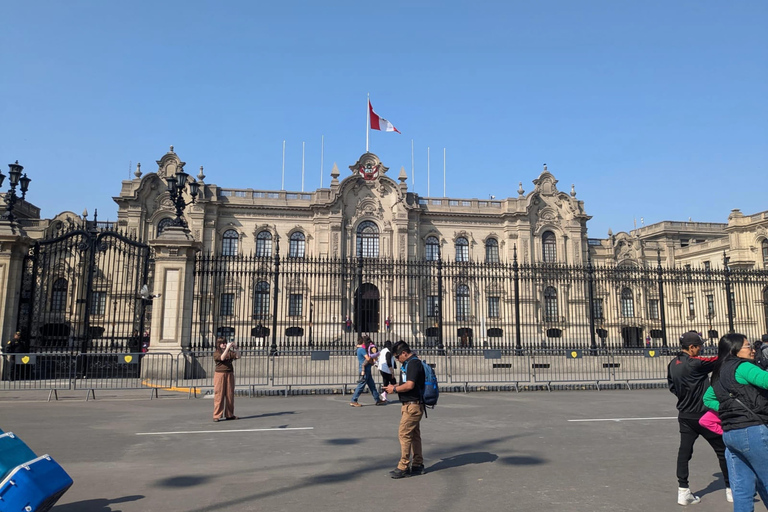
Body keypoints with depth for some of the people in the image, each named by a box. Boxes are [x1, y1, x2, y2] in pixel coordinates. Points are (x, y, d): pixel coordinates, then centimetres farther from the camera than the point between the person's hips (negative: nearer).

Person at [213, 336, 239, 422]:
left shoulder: (230, 352, 12)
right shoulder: (216, 353, -1)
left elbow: (238, 357, -1)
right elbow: (222, 358, -20)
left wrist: (235, 348, -12)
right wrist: (227, 348, -23)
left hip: (230, 374, 4)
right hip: (220, 374, -4)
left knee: (230, 394, 6)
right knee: (219, 395, -5)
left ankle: (229, 414, 15)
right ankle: (216, 416, -1)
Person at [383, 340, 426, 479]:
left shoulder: (414, 363, -17)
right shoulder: (408, 363, 15)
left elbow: (409, 385, -24)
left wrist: (394, 389, -12)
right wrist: (395, 386, 9)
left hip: (412, 406, -10)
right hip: (409, 405, 10)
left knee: (404, 434, -8)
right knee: (414, 435, 14)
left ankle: (403, 467, -3)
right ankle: (417, 465, 21)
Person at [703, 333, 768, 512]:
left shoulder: (719, 373, 16)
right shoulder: (741, 367, -9)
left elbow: (708, 398, 26)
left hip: (729, 433, 8)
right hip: (752, 430, -8)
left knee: (742, 489, 11)